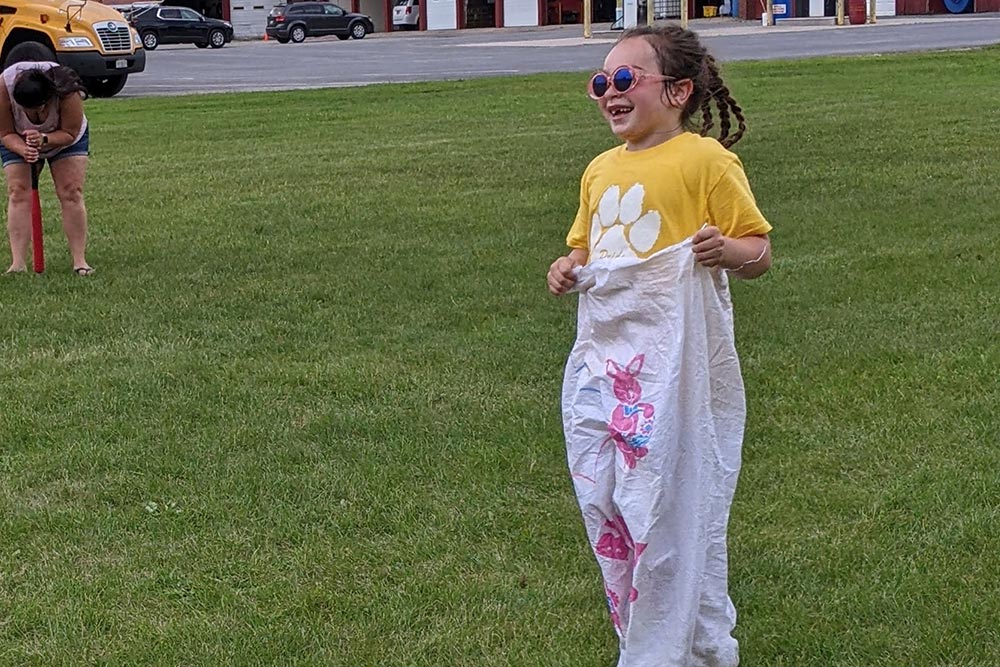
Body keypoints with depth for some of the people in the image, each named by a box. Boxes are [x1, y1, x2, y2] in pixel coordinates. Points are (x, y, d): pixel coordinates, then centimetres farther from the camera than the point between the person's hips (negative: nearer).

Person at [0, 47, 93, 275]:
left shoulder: (67, 91, -39)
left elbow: (70, 134, -26)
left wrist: (44, 139, -43)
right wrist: (23, 150, -43)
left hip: (64, 137, -1)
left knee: (71, 192, -12)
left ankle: (80, 261, -11)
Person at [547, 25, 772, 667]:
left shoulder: (705, 159, -7)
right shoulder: (601, 170, 14)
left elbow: (759, 248, -6)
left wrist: (728, 252, -28)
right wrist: (568, 269, 6)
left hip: (675, 361, -7)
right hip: (601, 360, 7)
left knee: (670, 507, -4)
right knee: (603, 505, 9)